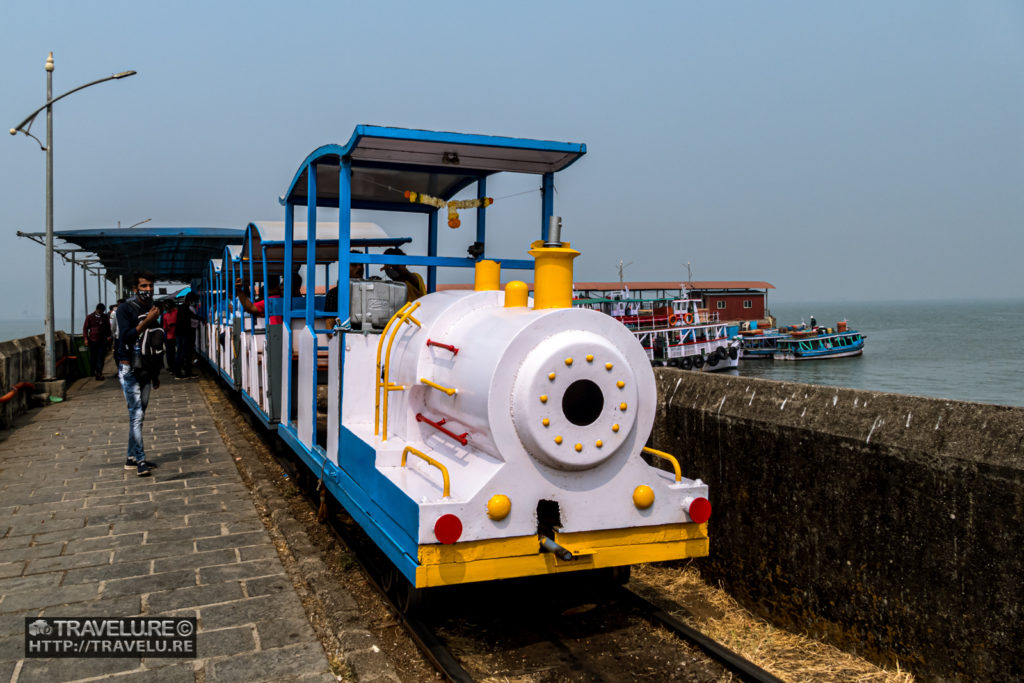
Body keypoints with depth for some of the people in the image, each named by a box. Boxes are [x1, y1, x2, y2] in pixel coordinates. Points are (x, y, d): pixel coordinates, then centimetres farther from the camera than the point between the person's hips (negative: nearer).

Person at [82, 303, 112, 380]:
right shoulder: (90, 317, 3)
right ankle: (94, 371, 23)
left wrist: (108, 336, 3)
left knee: (101, 357, -8)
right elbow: (85, 328, 6)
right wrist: (86, 338, -3)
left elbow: (108, 327, 17)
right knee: (93, 357, 7)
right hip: (92, 340, 0)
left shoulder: (105, 317, 7)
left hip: (102, 340, 0)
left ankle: (98, 373, -11)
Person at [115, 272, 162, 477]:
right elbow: (126, 336, -19)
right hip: (129, 368, -7)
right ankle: (140, 461, -12)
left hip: (145, 369, 7)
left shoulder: (152, 310, 13)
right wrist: (147, 321, -25)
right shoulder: (126, 309, -8)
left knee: (139, 415, 9)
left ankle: (131, 458, 16)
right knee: (136, 415, -12)